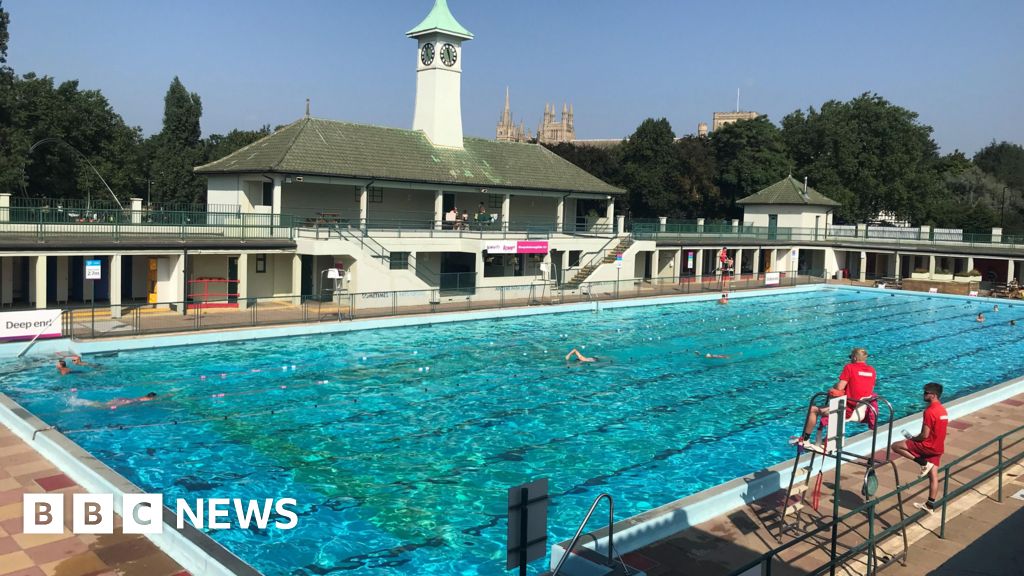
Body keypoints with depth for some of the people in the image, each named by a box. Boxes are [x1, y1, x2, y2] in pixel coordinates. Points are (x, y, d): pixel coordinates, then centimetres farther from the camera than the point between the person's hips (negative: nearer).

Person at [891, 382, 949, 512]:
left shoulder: (929, 411, -22)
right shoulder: (942, 409, 8)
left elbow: (925, 435, -22)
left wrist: (912, 439, -3)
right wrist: (915, 438, 16)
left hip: (928, 446, -9)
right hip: (938, 447, 9)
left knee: (895, 446, -4)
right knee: (933, 476, 12)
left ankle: (923, 463, -4)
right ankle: (930, 505, 18)